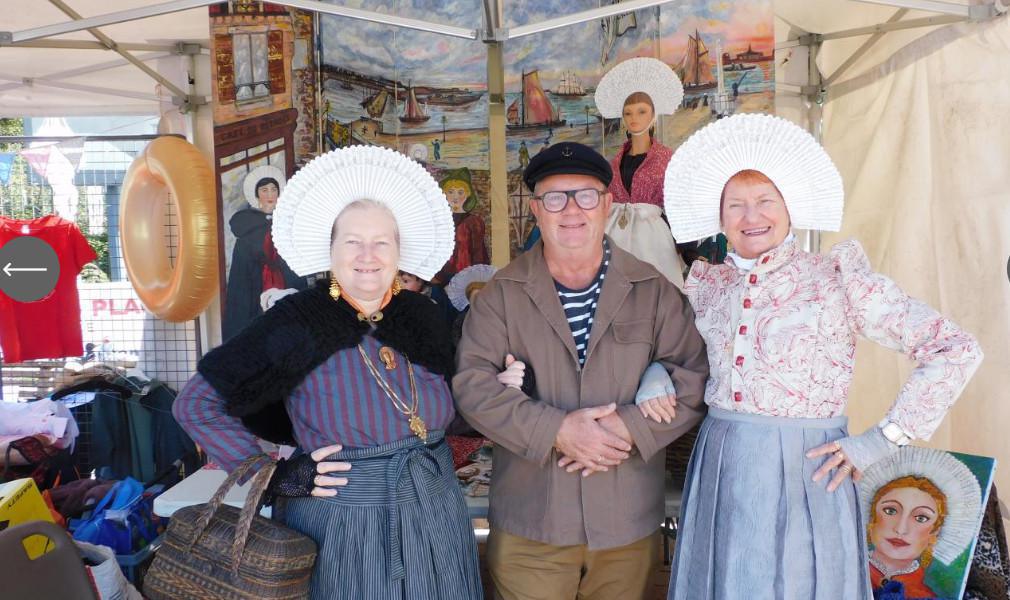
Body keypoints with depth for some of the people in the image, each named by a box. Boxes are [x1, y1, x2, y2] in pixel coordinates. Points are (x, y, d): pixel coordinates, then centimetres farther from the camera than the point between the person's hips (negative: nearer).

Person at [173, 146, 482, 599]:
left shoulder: (422, 316, 0)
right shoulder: (297, 323, -14)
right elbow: (194, 404, -11)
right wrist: (274, 477, -15)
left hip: (436, 516, 5)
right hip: (342, 523, -4)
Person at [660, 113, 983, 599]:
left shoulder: (836, 279, -7)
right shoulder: (710, 285, 5)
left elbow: (955, 351, -8)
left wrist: (882, 439, -11)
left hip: (803, 472, -4)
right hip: (718, 471, 4)